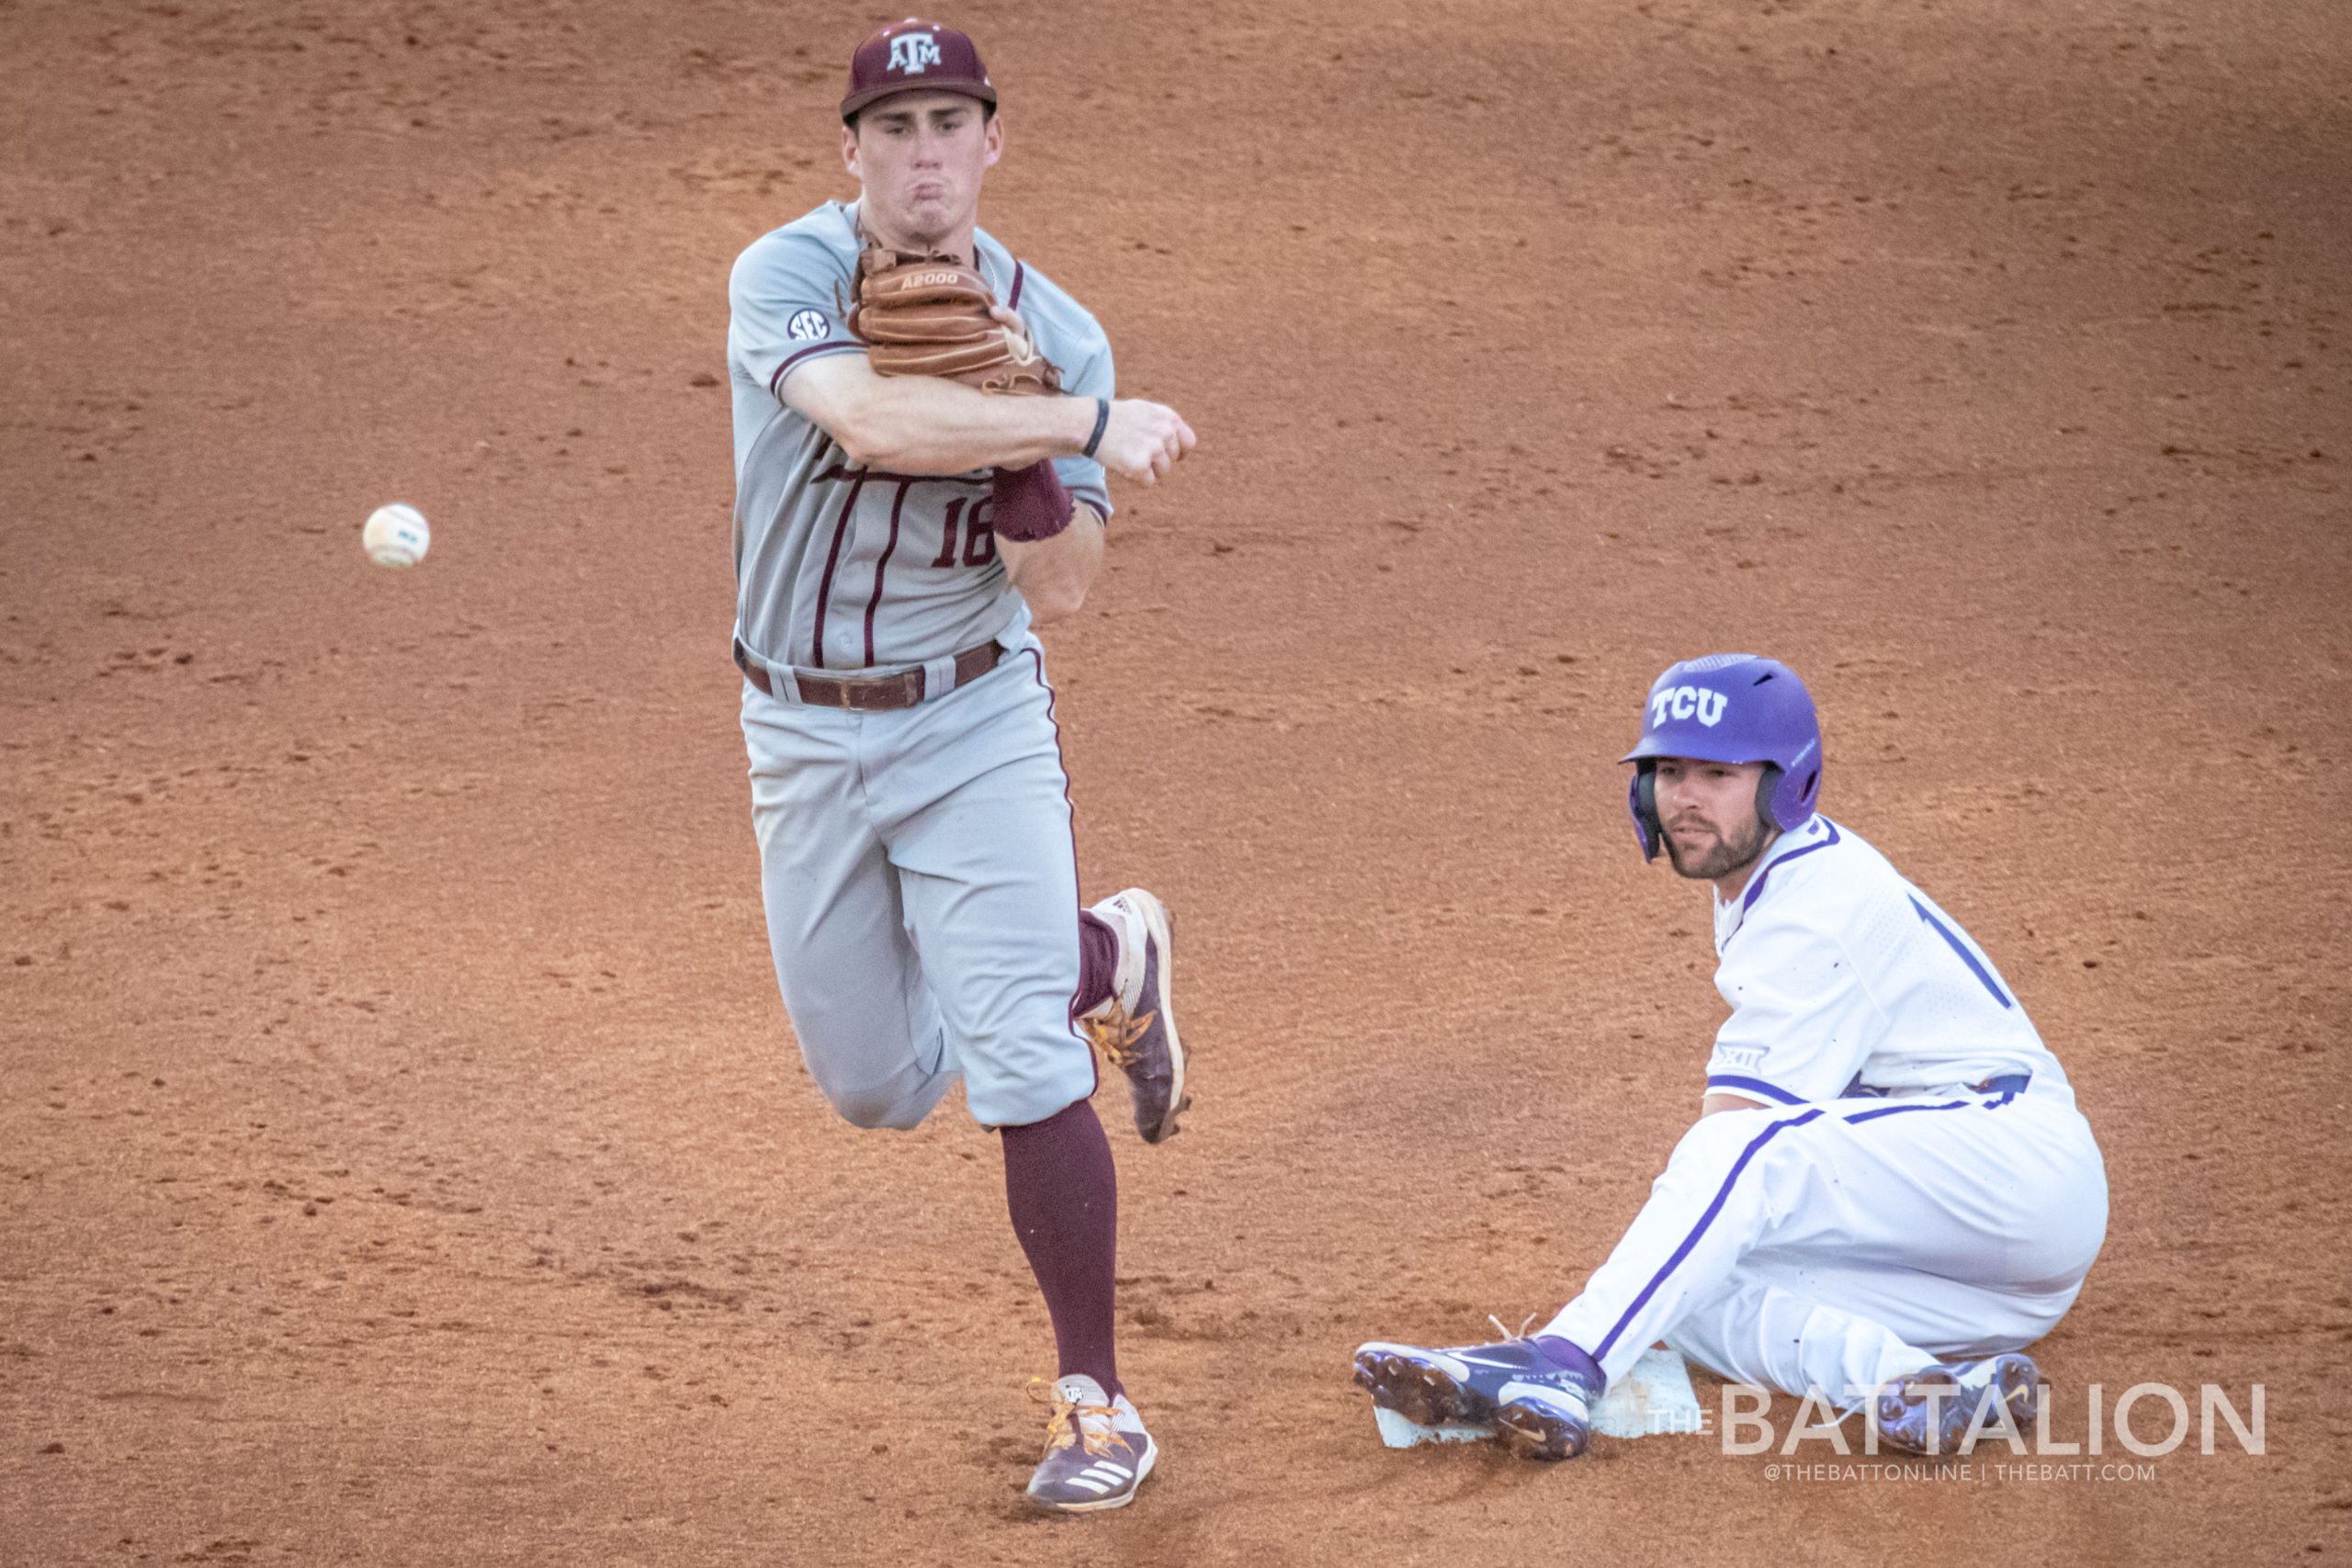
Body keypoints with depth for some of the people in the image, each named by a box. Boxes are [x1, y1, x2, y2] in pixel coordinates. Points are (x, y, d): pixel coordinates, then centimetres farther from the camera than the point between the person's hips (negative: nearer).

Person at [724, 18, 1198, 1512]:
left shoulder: (1054, 337, -8)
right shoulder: (787, 278, -16)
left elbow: (1061, 591, -13)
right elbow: (873, 420, -37)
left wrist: (1018, 451, -27)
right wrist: (1091, 426, -33)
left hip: (974, 726, -1)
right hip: (804, 734, 1)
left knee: (1026, 1073, -12)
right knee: (878, 1085, 12)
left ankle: (1096, 1402, 2)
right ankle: (1107, 957, 39)